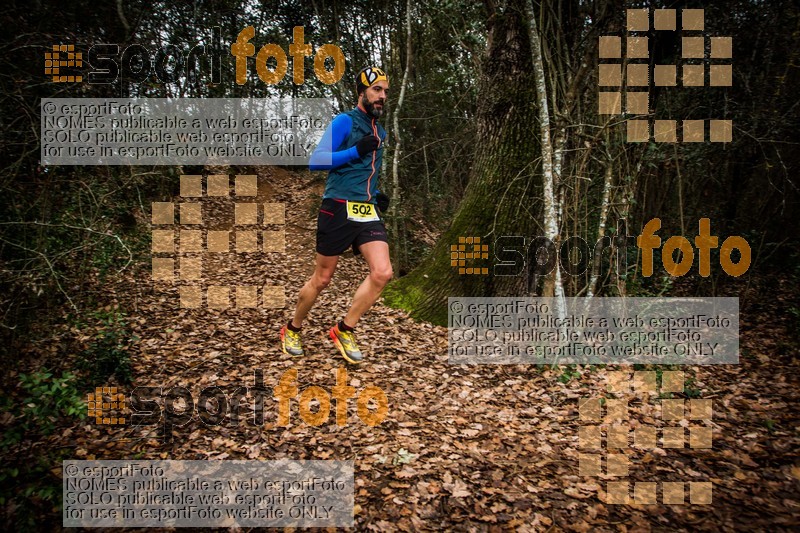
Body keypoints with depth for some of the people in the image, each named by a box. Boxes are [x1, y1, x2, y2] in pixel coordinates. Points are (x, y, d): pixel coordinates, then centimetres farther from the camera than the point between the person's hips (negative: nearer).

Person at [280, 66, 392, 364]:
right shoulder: (344, 122, -5)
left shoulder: (380, 132, 19)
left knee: (382, 273, -13)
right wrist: (357, 150, -21)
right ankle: (292, 330, 27)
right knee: (322, 279, 3)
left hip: (367, 212, 6)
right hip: (338, 209, -6)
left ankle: (344, 331, 4)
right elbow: (316, 161, -14)